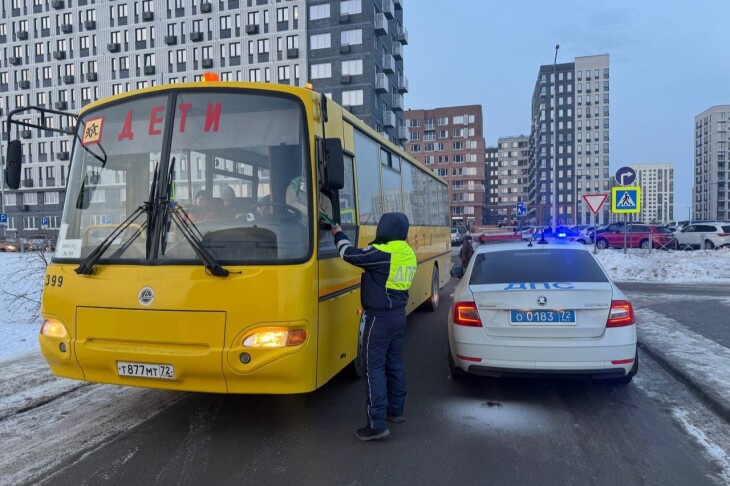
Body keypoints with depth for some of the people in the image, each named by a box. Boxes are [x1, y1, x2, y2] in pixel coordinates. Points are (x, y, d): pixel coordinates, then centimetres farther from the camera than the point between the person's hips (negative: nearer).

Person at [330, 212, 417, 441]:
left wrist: (338, 234, 6)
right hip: (398, 315, 9)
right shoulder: (409, 255, 7)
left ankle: (377, 424, -2)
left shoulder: (381, 253, -19)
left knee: (374, 368, -4)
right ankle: (395, 410, 31)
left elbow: (350, 255, -12)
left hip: (379, 317, -8)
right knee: (395, 363, 18)